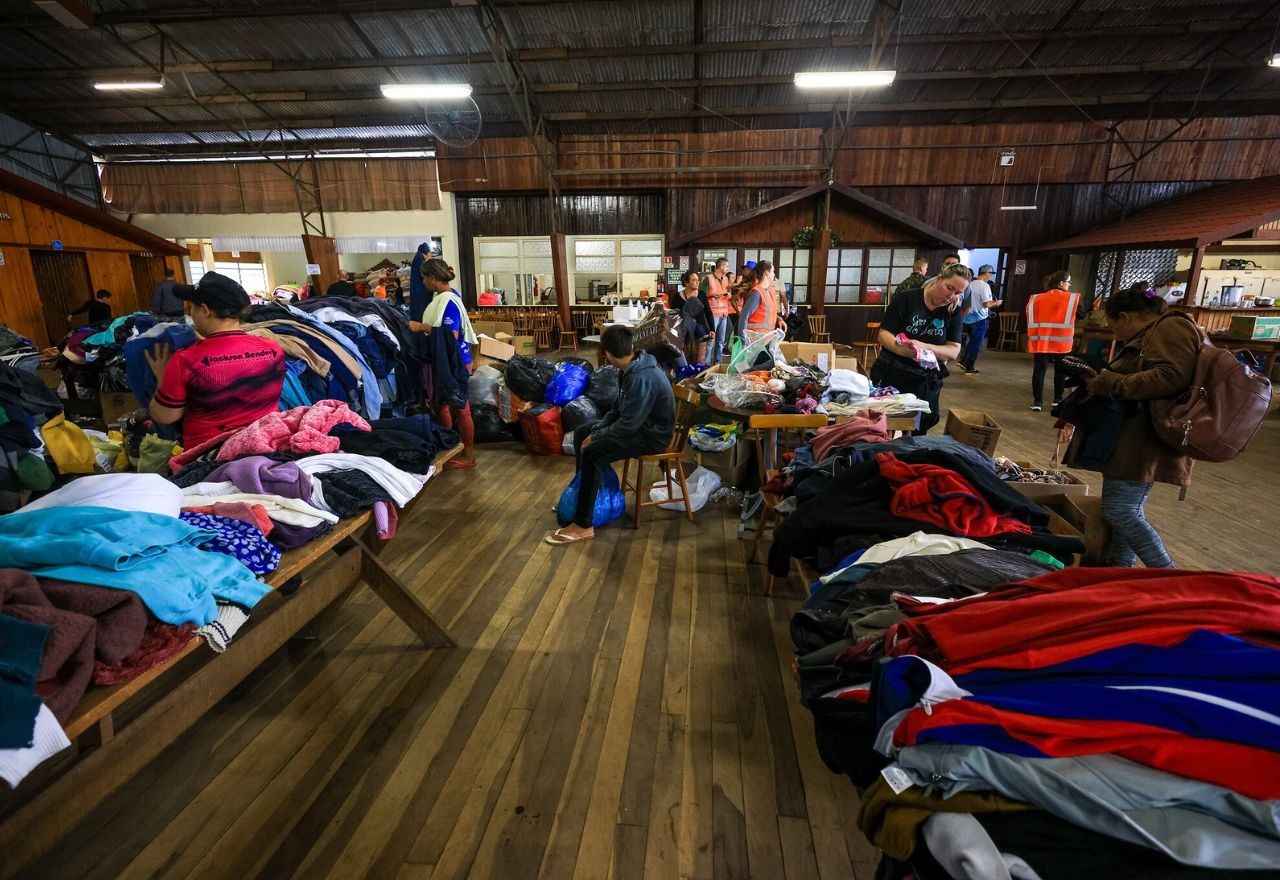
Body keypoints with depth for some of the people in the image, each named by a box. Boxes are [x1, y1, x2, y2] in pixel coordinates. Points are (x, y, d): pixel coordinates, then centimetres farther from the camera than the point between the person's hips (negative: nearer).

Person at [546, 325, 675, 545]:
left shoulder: (642, 378, -29)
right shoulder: (632, 369, 3)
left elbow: (628, 425, -29)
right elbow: (618, 409, 12)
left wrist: (596, 438, -15)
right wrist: (595, 431, 0)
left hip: (651, 436, -10)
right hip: (637, 424, 10)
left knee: (592, 453, -26)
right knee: (581, 433, 10)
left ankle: (583, 526, -18)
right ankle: (581, 492, 23)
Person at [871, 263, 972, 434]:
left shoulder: (954, 311, 3)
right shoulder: (906, 299, -6)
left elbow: (953, 351, -2)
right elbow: (884, 334, -10)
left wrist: (923, 346, -21)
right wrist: (901, 348, -31)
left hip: (926, 381, 3)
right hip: (890, 375, -2)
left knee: (917, 431, 6)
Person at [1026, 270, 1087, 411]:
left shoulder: (1037, 298, 4)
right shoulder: (1072, 298, -1)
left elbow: (1030, 317, 5)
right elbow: (1082, 314, 4)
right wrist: (1080, 301, 18)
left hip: (1041, 340, 1)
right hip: (1061, 341, -1)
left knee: (1039, 369, 0)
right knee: (1060, 370, 14)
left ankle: (1037, 401, -4)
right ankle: (1058, 399, 21)